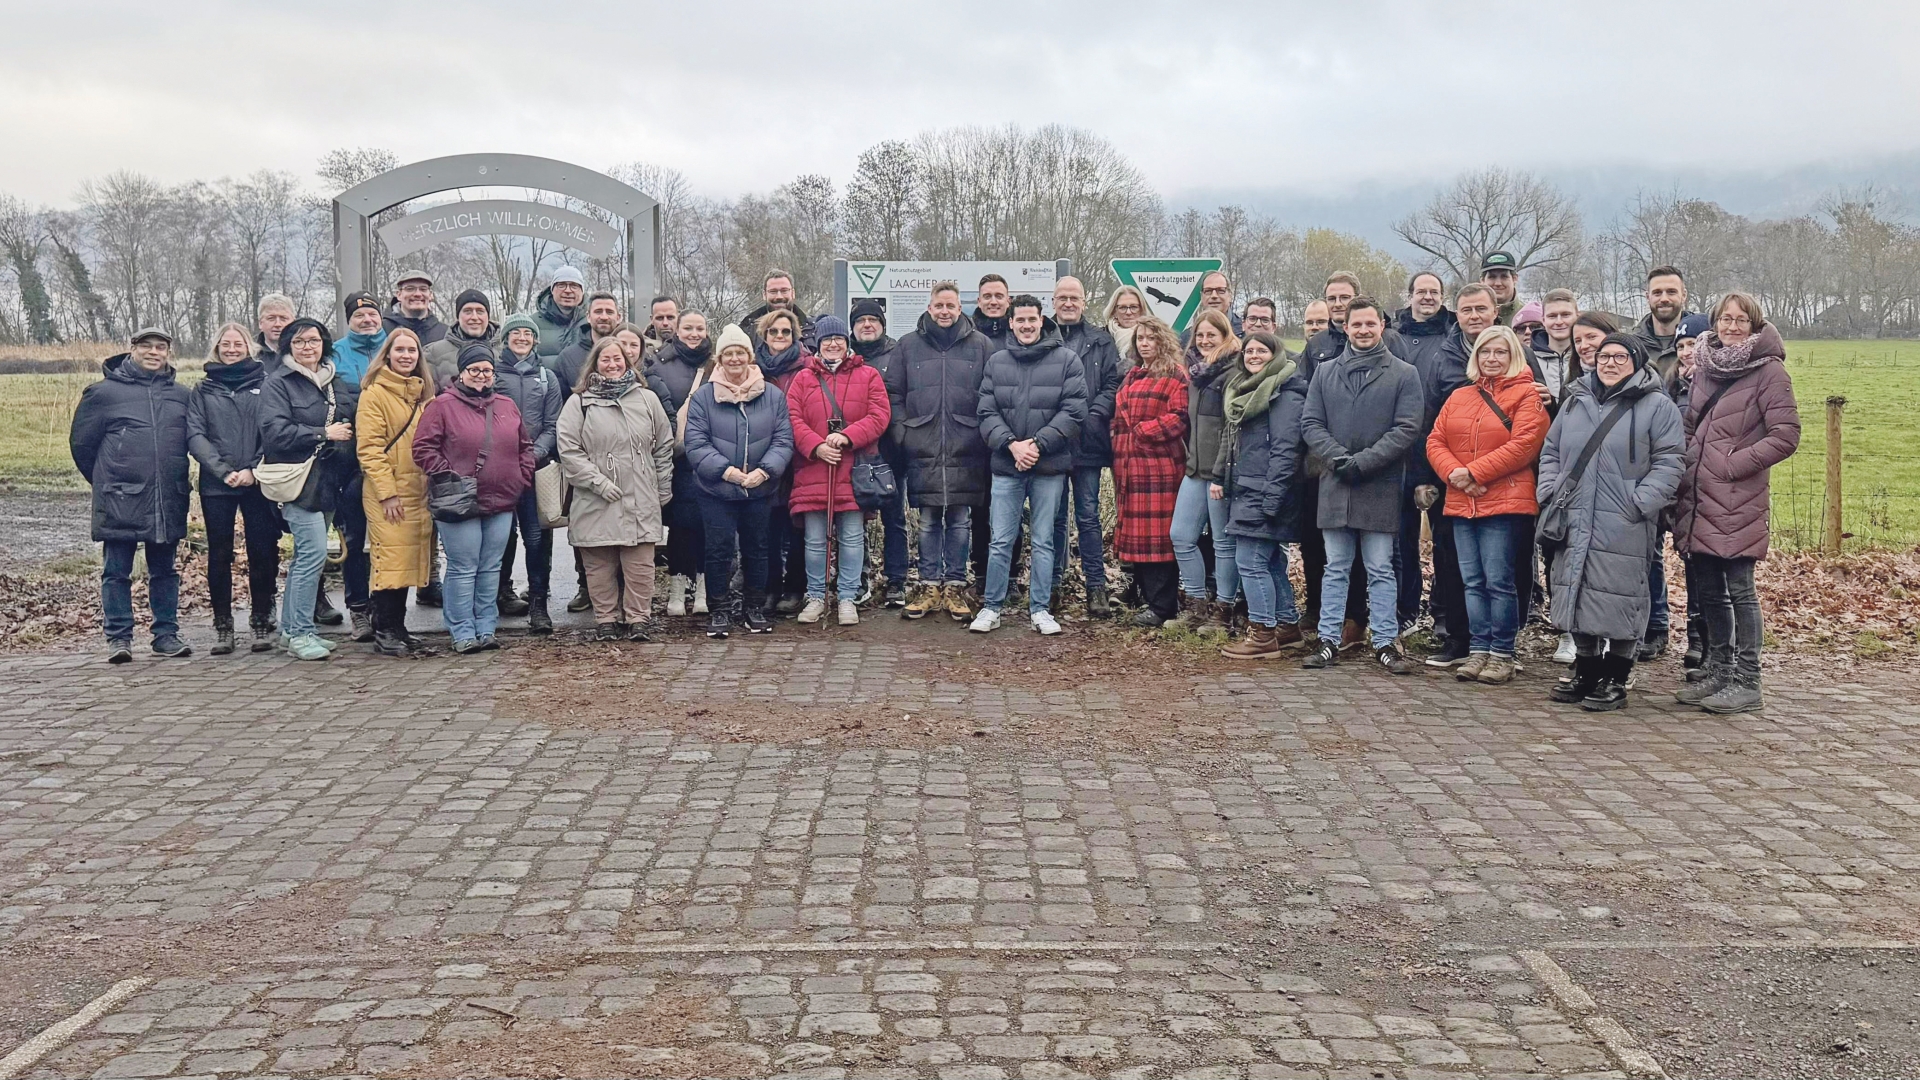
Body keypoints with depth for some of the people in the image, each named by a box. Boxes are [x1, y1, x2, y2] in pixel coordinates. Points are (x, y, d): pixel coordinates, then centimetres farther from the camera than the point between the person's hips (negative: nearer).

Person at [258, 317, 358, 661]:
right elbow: (274, 431, -16)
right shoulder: (277, 384, -4)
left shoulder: (336, 385, 16)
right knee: (314, 553, -14)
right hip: (298, 481, -7)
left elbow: (350, 428, 28)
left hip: (327, 482, 7)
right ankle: (300, 633, -8)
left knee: (306, 555, 12)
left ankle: (291, 628, 21)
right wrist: (323, 434, -15)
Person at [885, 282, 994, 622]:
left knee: (960, 520, 4)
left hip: (966, 451, -1)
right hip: (922, 451, 1)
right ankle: (929, 585, 14)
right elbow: (893, 394, 9)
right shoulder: (908, 346, 8)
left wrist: (984, 435, -4)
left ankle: (955, 586, 13)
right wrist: (903, 432, -1)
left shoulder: (980, 345, 5)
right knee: (928, 521, 6)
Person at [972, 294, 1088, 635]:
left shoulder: (1066, 360, -1)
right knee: (1000, 541, 3)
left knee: (1043, 541, 7)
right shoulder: (996, 363, 6)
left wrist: (1037, 444, -14)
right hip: (1006, 466, 1)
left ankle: (1040, 609, 15)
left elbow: (1074, 412, -7)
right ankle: (991, 608, 13)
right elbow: (987, 413, 2)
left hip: (1050, 467, -1)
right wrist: (1012, 445, -14)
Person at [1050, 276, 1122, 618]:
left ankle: (1096, 587, 5)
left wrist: (1093, 416, -11)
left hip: (1087, 441, 0)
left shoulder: (1101, 341, 7)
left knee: (1088, 516, 2)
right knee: (1053, 516, 9)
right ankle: (1051, 585, 18)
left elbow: (1113, 384, 1)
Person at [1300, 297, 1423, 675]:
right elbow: (1310, 423, 5)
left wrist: (1362, 461, -15)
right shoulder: (1326, 373, 10)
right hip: (1335, 486, 2)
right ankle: (1328, 640, 13)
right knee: (1335, 569, 8)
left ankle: (1385, 643, 10)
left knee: (1380, 570, 4)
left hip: (1381, 488, -2)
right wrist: (1337, 457, -12)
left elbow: (1407, 429, -7)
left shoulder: (1403, 374, 2)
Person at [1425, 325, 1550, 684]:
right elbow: (1435, 441, 10)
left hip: (1505, 503, -5)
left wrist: (1474, 472, -15)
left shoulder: (1525, 395, -1)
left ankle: (1502, 655, 4)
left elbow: (1523, 445, -12)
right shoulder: (1458, 397, 16)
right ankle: (1478, 650, 15)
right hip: (1461, 504, 6)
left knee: (1499, 581, -5)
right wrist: (1453, 473, -10)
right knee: (1472, 581, 8)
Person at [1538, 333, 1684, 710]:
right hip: (1574, 523, 5)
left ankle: (1615, 679, 9)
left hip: (1624, 528, -5)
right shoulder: (1576, 403, 16)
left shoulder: (1657, 406, 0)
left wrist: (1640, 503, -14)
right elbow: (1550, 453, 21)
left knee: (1619, 598, -3)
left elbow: (1669, 463, -5)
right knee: (1578, 595, 9)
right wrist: (1550, 492, 7)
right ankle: (1585, 672, 22)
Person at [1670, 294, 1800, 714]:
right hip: (1698, 496, 7)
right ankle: (1718, 674, 23)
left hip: (1737, 499, -7)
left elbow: (1786, 435, -10)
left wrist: (1734, 463, -13)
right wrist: (1688, 457, 8)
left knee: (1739, 589, -3)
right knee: (1708, 590, 12)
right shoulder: (1705, 365, 14)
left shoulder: (1768, 369, -5)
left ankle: (1746, 683, 4)